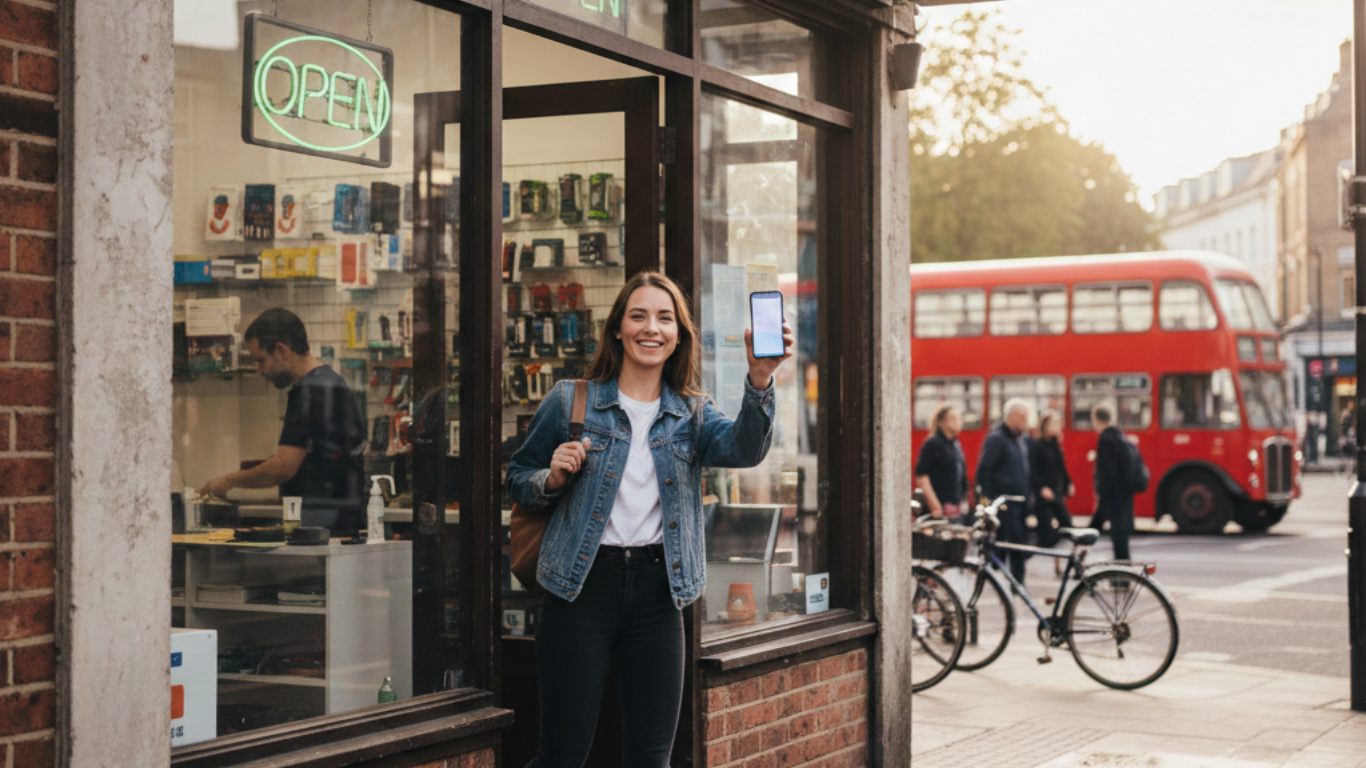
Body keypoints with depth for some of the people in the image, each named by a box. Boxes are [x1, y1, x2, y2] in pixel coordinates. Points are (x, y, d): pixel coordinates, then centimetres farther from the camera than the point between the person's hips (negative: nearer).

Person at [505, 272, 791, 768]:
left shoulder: (691, 415, 9)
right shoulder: (570, 402, 4)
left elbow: (744, 448, -13)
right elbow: (517, 481, 12)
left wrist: (759, 380, -30)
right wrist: (553, 479, -11)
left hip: (657, 593, 2)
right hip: (583, 585, -2)